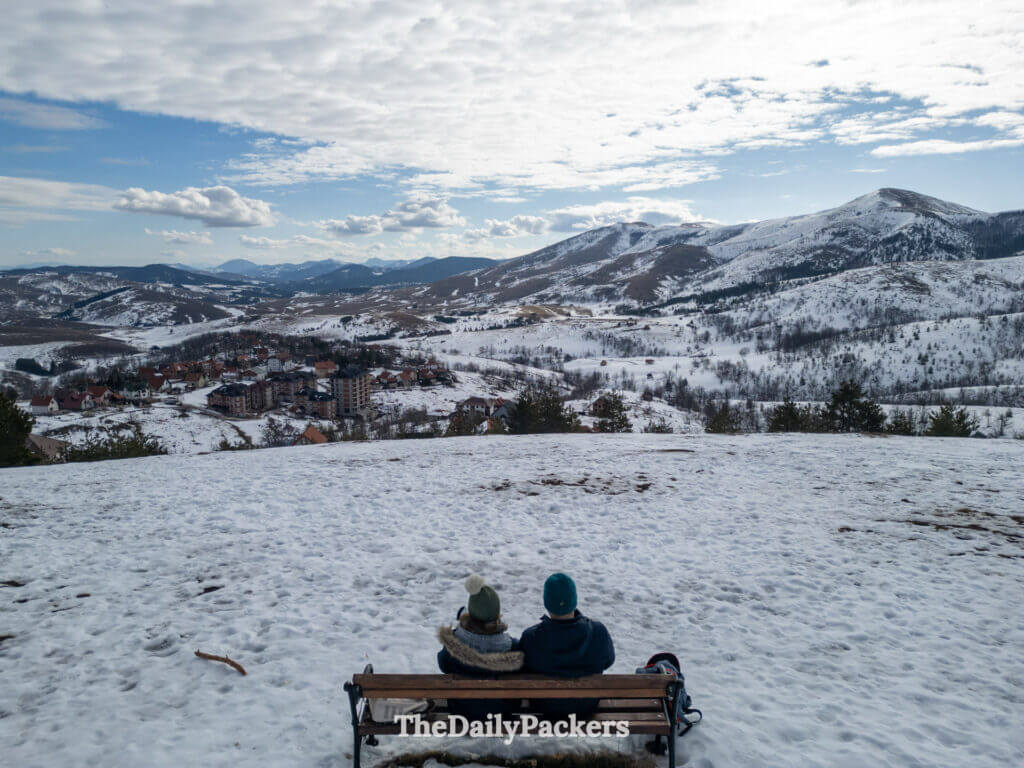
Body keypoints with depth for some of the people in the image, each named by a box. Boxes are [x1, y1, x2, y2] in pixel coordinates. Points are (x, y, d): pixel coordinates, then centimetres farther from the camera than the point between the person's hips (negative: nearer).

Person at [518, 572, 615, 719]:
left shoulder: (530, 638, -31)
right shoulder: (598, 632, -30)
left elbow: (523, 669, -11)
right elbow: (608, 660, -9)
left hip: (546, 706, -1)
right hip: (587, 705, 1)